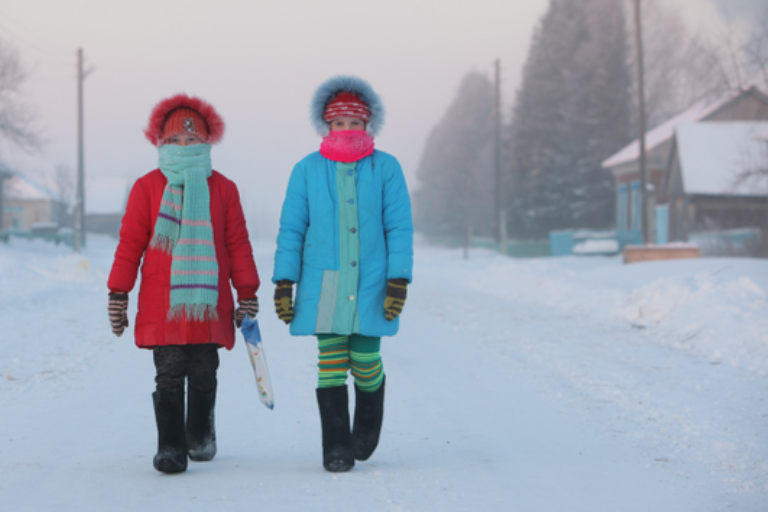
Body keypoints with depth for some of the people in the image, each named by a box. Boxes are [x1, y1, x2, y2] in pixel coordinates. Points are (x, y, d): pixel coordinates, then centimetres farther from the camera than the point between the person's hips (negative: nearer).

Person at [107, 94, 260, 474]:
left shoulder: (222, 189, 7)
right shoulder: (147, 187, 3)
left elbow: (238, 243, 9)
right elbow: (130, 243, 4)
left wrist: (247, 294, 8)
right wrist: (118, 294, 1)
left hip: (209, 303, 2)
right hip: (161, 306, -2)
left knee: (204, 376, 10)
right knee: (169, 376, -5)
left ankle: (201, 436, 31)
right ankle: (170, 447, 0)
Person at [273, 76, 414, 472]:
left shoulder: (386, 168, 4)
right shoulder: (308, 170, 6)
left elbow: (399, 228, 3)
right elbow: (291, 229, 8)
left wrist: (398, 281, -5)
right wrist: (283, 283, 3)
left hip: (370, 285, 0)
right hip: (322, 287, 1)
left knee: (365, 362, 1)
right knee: (331, 365, -3)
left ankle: (366, 430, 29)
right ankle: (336, 447, 6)